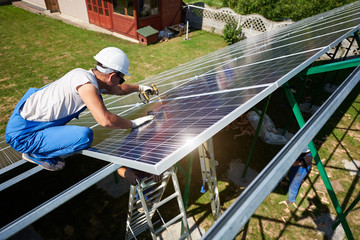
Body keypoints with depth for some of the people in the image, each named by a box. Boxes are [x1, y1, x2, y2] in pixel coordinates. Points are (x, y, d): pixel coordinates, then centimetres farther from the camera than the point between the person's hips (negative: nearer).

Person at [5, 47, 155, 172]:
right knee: (85, 136, -29)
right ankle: (34, 154, 1)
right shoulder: (86, 84, -26)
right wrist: (133, 124, -19)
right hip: (21, 135, -9)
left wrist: (140, 87, 32)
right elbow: (105, 120, -34)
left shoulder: (92, 78, 3)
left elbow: (118, 89, 22)